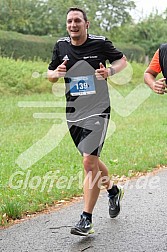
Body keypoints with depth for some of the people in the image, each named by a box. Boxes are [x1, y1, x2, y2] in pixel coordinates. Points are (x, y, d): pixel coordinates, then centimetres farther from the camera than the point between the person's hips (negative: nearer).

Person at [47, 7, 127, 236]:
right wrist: (56, 73, -10)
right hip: (73, 113, 5)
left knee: (89, 162, -14)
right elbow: (50, 74, 14)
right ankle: (113, 190, 45)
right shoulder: (61, 46, 5)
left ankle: (86, 219, -7)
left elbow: (122, 60, 9)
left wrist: (110, 71, -12)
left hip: (97, 111, -5)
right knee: (91, 160, 16)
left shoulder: (100, 43, -6)